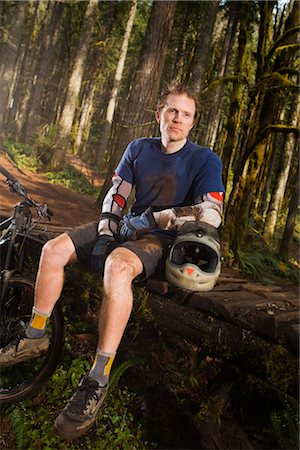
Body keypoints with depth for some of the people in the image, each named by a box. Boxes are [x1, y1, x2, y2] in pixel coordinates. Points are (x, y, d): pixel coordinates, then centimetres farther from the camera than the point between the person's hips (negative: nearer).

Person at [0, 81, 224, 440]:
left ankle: (97, 382, -31)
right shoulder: (138, 149, 7)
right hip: (129, 227, 6)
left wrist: (157, 217, -19)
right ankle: (35, 338, 6)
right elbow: (115, 195, 6)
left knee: (117, 266, -39)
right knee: (54, 250, -9)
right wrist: (105, 232, -9)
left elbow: (211, 215, -19)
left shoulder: (205, 160, -7)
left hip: (163, 239, -6)